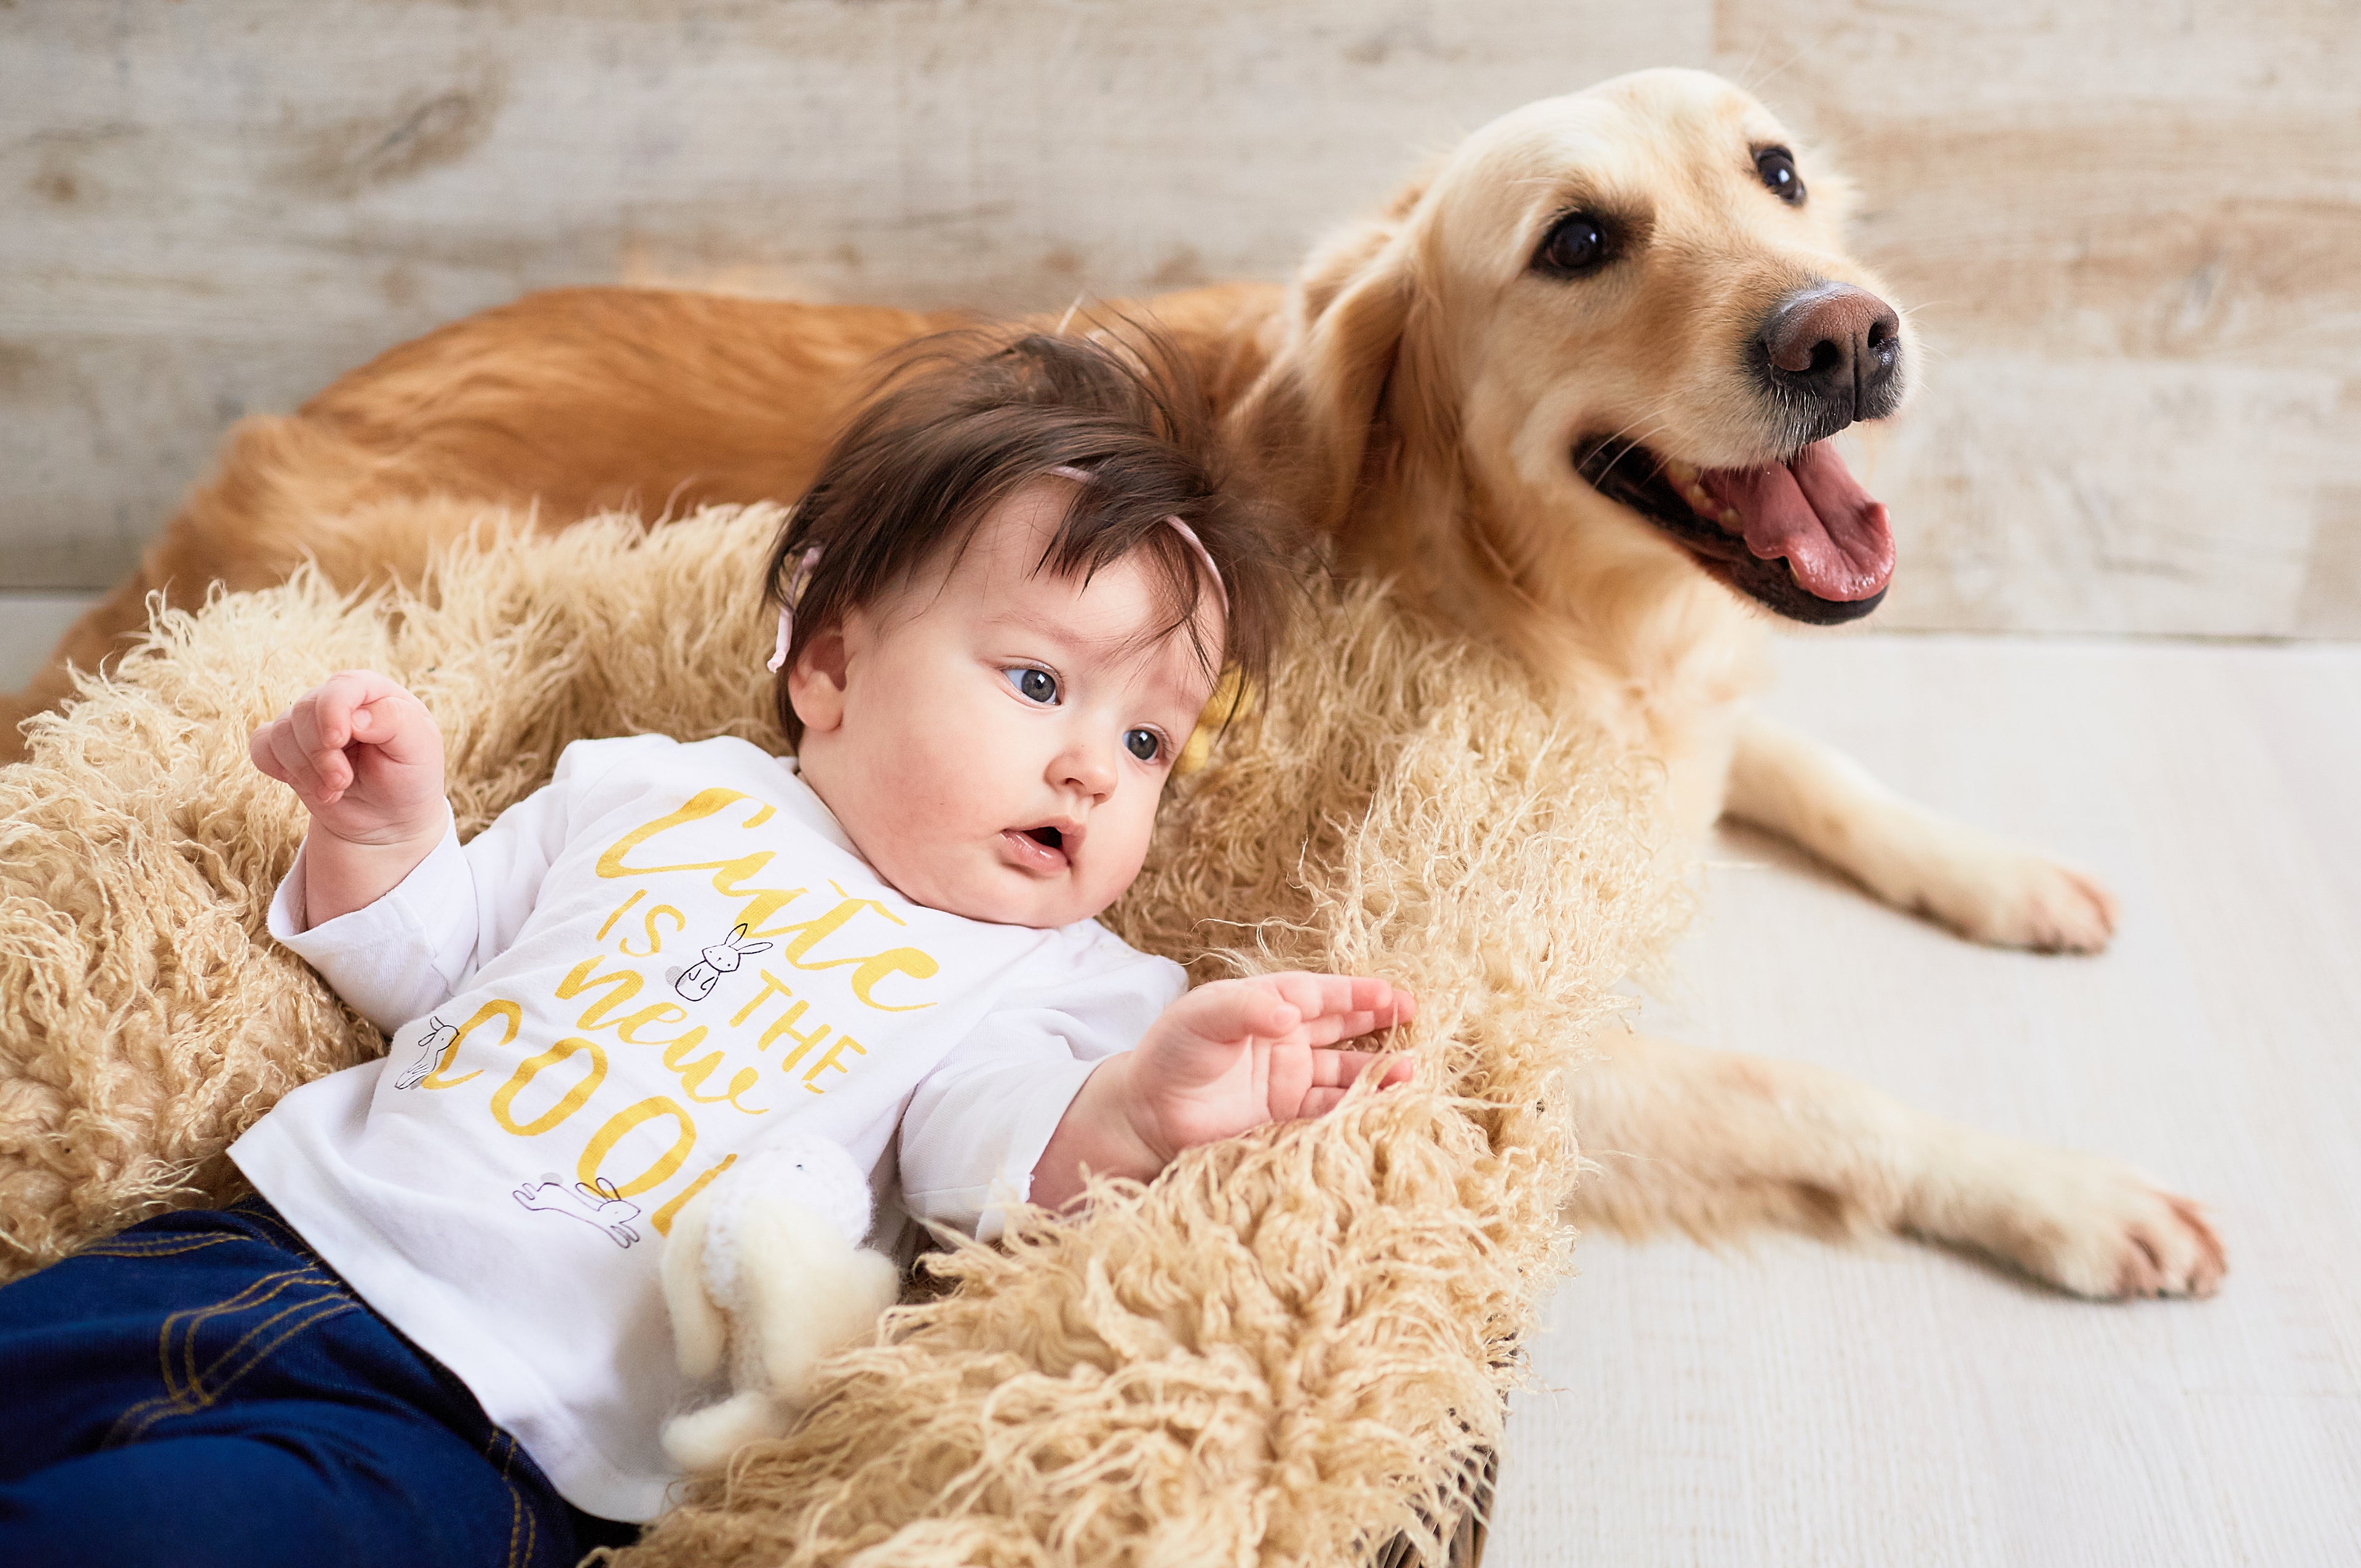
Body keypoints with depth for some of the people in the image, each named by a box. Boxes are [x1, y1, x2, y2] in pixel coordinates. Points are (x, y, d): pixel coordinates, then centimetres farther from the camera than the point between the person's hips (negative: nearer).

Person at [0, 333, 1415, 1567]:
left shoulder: (1048, 979, 5)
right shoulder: (657, 789, 15)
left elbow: (991, 1158, -16)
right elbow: (428, 969, 23)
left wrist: (1129, 1111, -38)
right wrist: (381, 829, 3)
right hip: (285, 1231, 5)